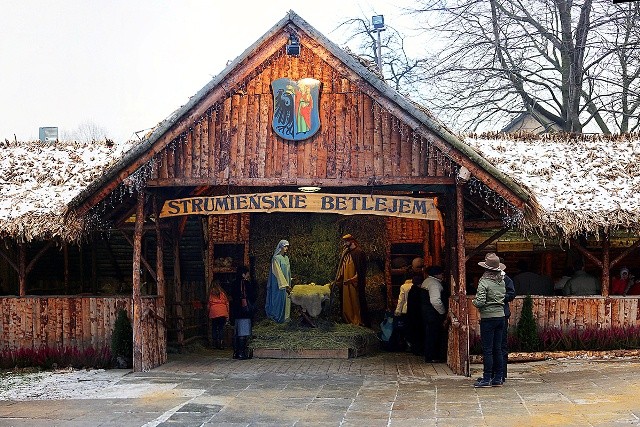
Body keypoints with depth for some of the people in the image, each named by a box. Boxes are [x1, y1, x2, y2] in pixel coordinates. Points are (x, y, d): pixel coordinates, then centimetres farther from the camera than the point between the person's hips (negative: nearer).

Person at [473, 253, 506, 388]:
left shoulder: (484, 282, -13)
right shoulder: (502, 281, 5)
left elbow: (480, 302, -18)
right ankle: (498, 378, 14)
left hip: (488, 318, -6)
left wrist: (474, 301, 2)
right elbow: (505, 297, 9)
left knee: (487, 350, -2)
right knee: (498, 349, 11)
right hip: (501, 316, 6)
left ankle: (487, 379, 0)